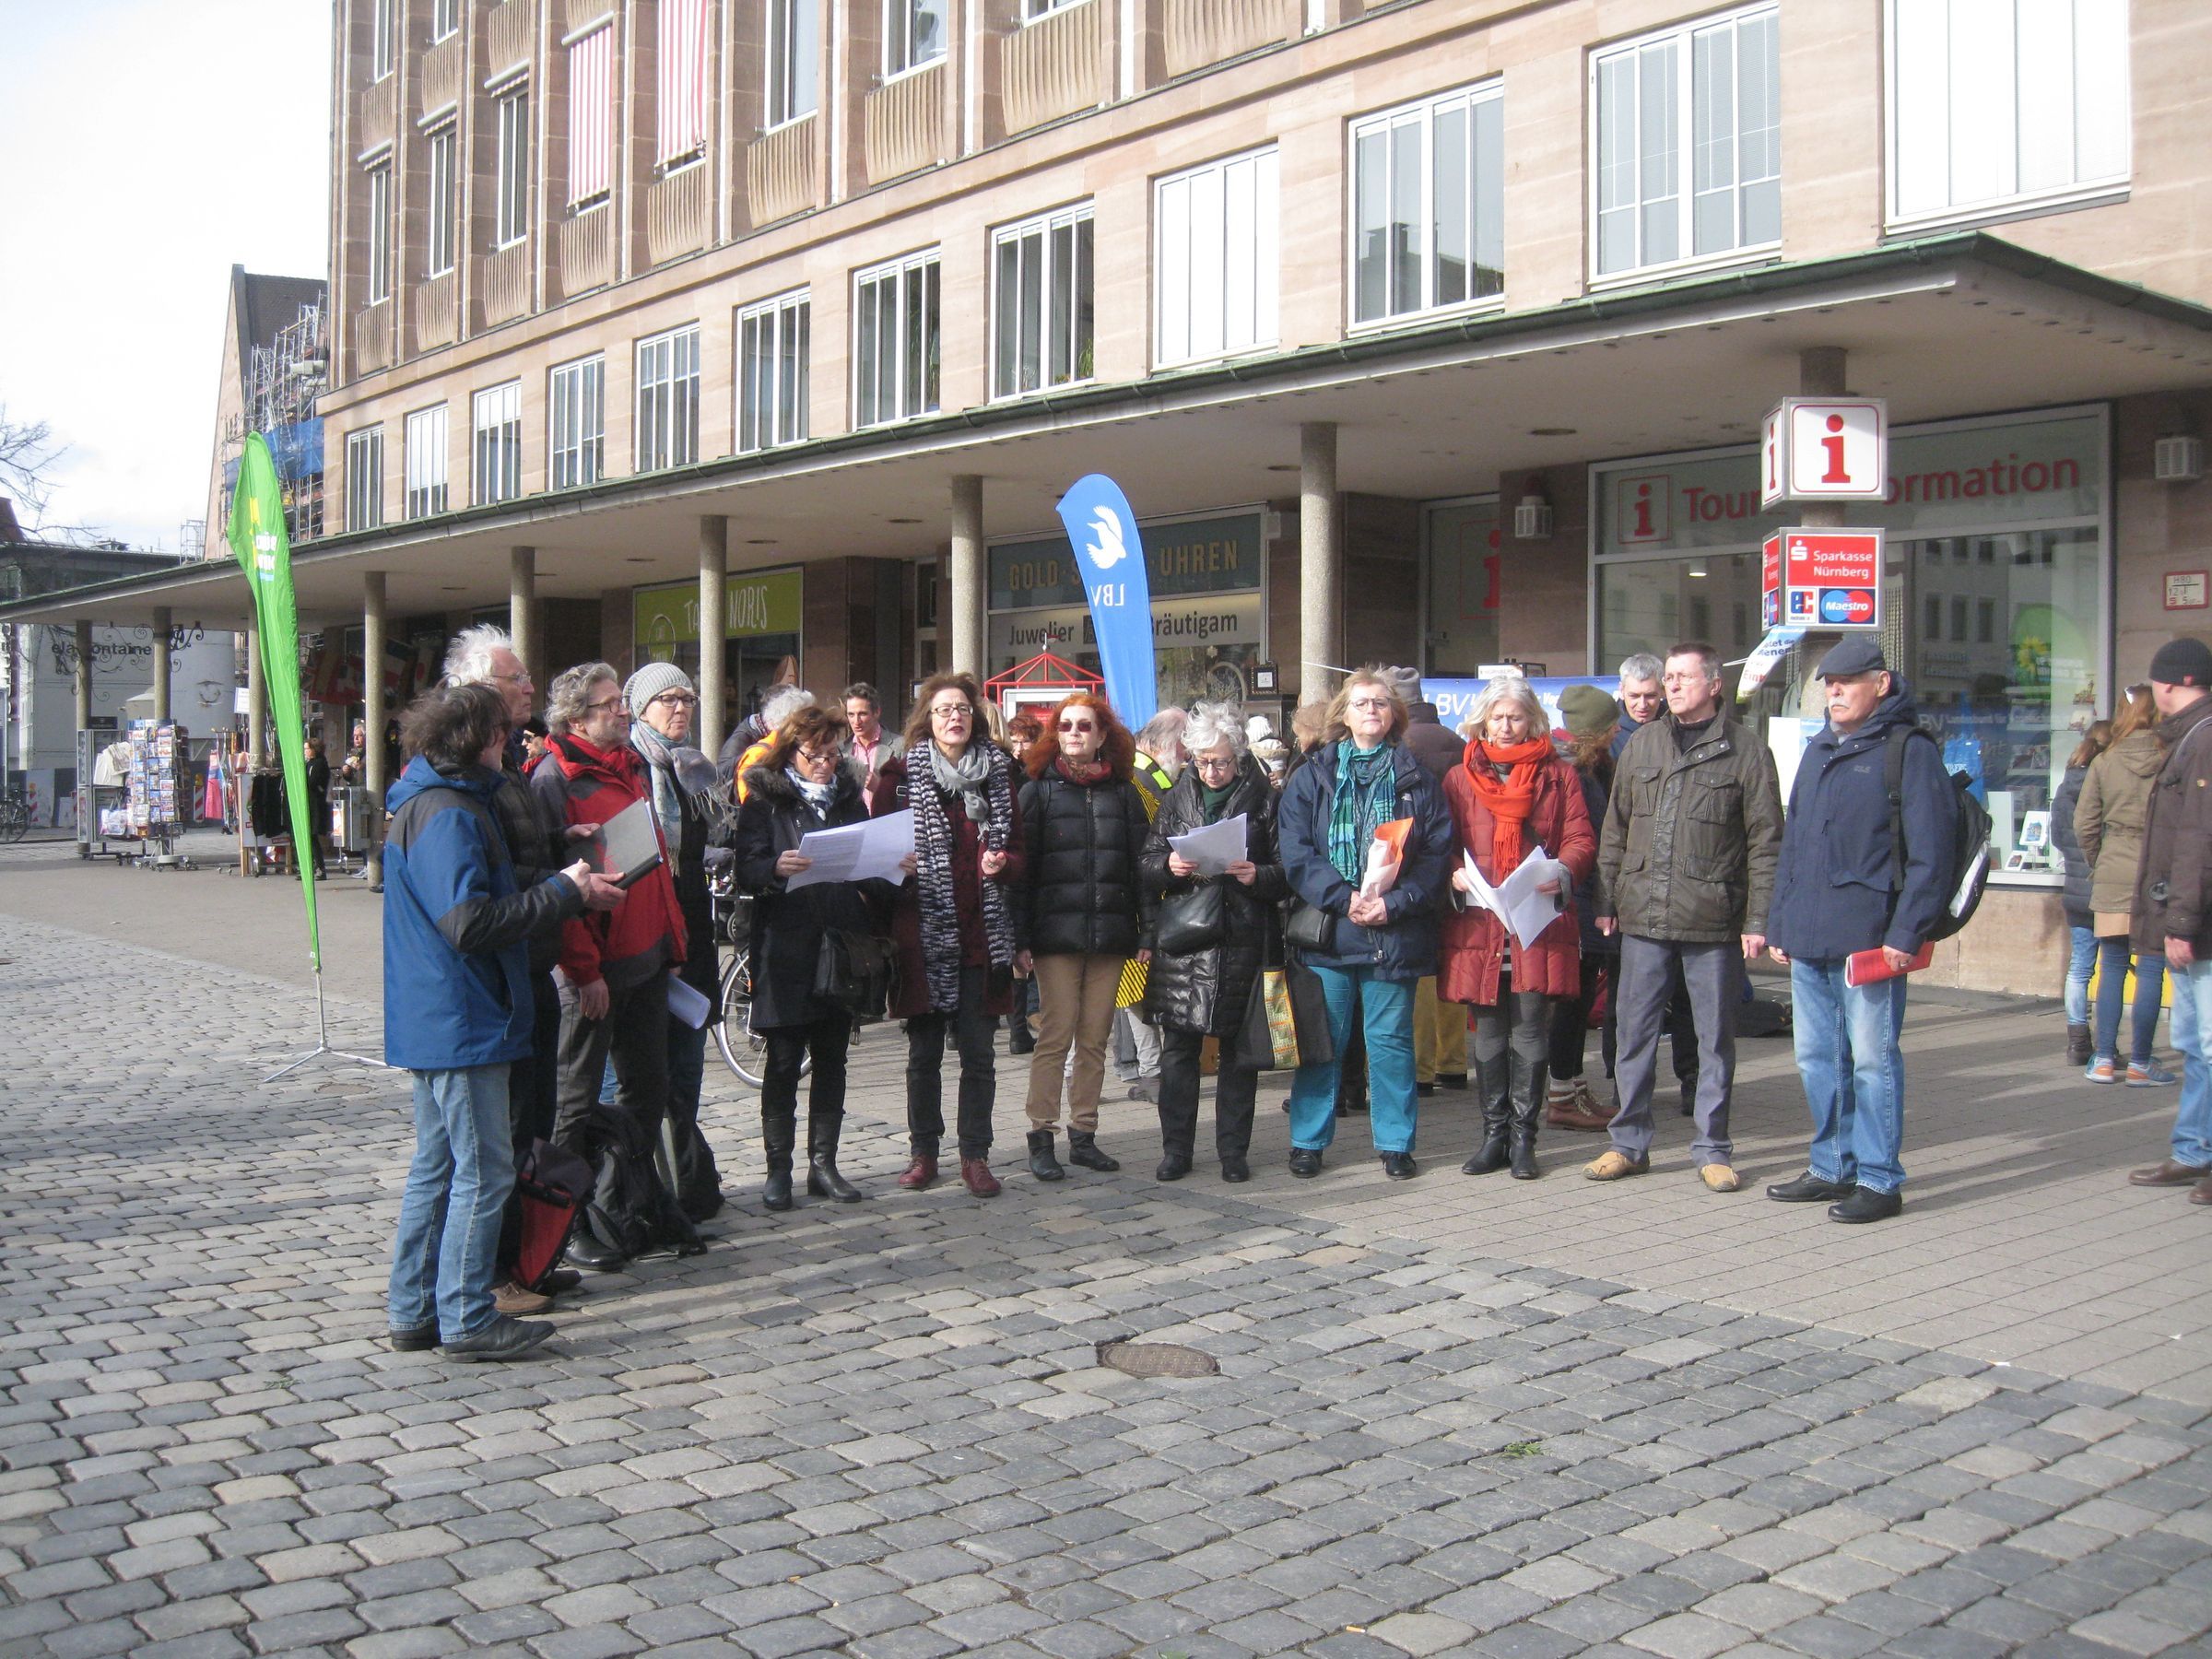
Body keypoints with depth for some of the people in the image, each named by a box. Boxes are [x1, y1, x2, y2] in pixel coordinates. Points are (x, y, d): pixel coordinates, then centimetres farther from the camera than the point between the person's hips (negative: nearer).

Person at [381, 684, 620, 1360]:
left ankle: (413, 1311, 22)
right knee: (483, 1171, -3)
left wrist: (562, 882, 10)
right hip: (461, 1020, -11)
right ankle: (466, 1318, 3)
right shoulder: (447, 815, -17)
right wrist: (566, 892, -18)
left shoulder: (429, 801, 16)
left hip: (435, 1021, 11)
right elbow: (471, 922, -25)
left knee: (436, 1166, 15)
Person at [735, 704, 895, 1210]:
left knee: (832, 1059, 8)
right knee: (784, 1062, 1)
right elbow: (746, 870, -9)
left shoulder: (850, 800, 15)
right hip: (786, 951, -4)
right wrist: (776, 868, -29)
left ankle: (823, 1164, 16)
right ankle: (778, 1169, 9)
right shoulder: (764, 802, 1)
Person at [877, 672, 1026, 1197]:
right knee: (924, 1051, 7)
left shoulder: (997, 774, 10)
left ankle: (975, 1155, 12)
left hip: (982, 935, 1)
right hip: (923, 932, -1)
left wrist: (1002, 864, -7)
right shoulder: (903, 775, 3)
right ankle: (924, 1152, 19)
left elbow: (1018, 850, 14)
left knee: (978, 1052, 2)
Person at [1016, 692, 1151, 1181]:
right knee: (1055, 1037, -4)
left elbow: (1141, 865, 9)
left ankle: (1083, 1135, 15)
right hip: (1057, 935, -3)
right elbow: (1021, 866, -1)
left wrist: (1145, 933, 2)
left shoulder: (1124, 793, 11)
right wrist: (1021, 939, -8)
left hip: (1110, 936, 3)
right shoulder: (1038, 791, 4)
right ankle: (1041, 1138, 3)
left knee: (1095, 1039, 7)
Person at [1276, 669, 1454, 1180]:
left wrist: (1395, 903, -13)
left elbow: (1437, 853, 1)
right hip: (1327, 930, 0)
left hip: (1395, 932, 0)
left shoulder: (1416, 779, 8)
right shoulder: (1311, 778, 7)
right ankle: (1307, 1141, 15)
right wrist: (1343, 897, -15)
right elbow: (1295, 851, -3)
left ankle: (1395, 1143, 17)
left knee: (1391, 1039, 7)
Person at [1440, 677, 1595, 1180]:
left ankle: (1522, 1137, 7)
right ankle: (1494, 1134, 15)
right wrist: (1454, 875, -10)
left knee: (1530, 1030, -1)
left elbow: (1581, 840, 5)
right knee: (1488, 1033, 7)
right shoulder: (1460, 777, 13)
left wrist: (1561, 873, -15)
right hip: (1478, 925, 1)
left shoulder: (1558, 775, 10)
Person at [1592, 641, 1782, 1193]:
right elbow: (1615, 830, 14)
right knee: (1634, 1032, 8)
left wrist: (1759, 919, -7)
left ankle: (1712, 1149, 17)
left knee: (1715, 1037, 6)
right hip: (1643, 919, 3)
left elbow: (1765, 843, -2)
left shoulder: (1745, 751, -1)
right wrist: (1606, 900, 9)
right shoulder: (1642, 744, 10)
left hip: (1714, 922, -3)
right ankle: (1629, 1143, 18)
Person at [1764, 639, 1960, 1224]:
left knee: (1872, 1059, -2)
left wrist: (1905, 933, -16)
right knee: (1818, 1060, 13)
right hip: (1808, 942, 7)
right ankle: (1833, 1168, 25)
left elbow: (1930, 852, -10)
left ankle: (1880, 1179, 7)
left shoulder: (1909, 751, -5)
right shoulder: (1818, 750, 18)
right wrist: (1779, 923, 17)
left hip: (1869, 941, -7)